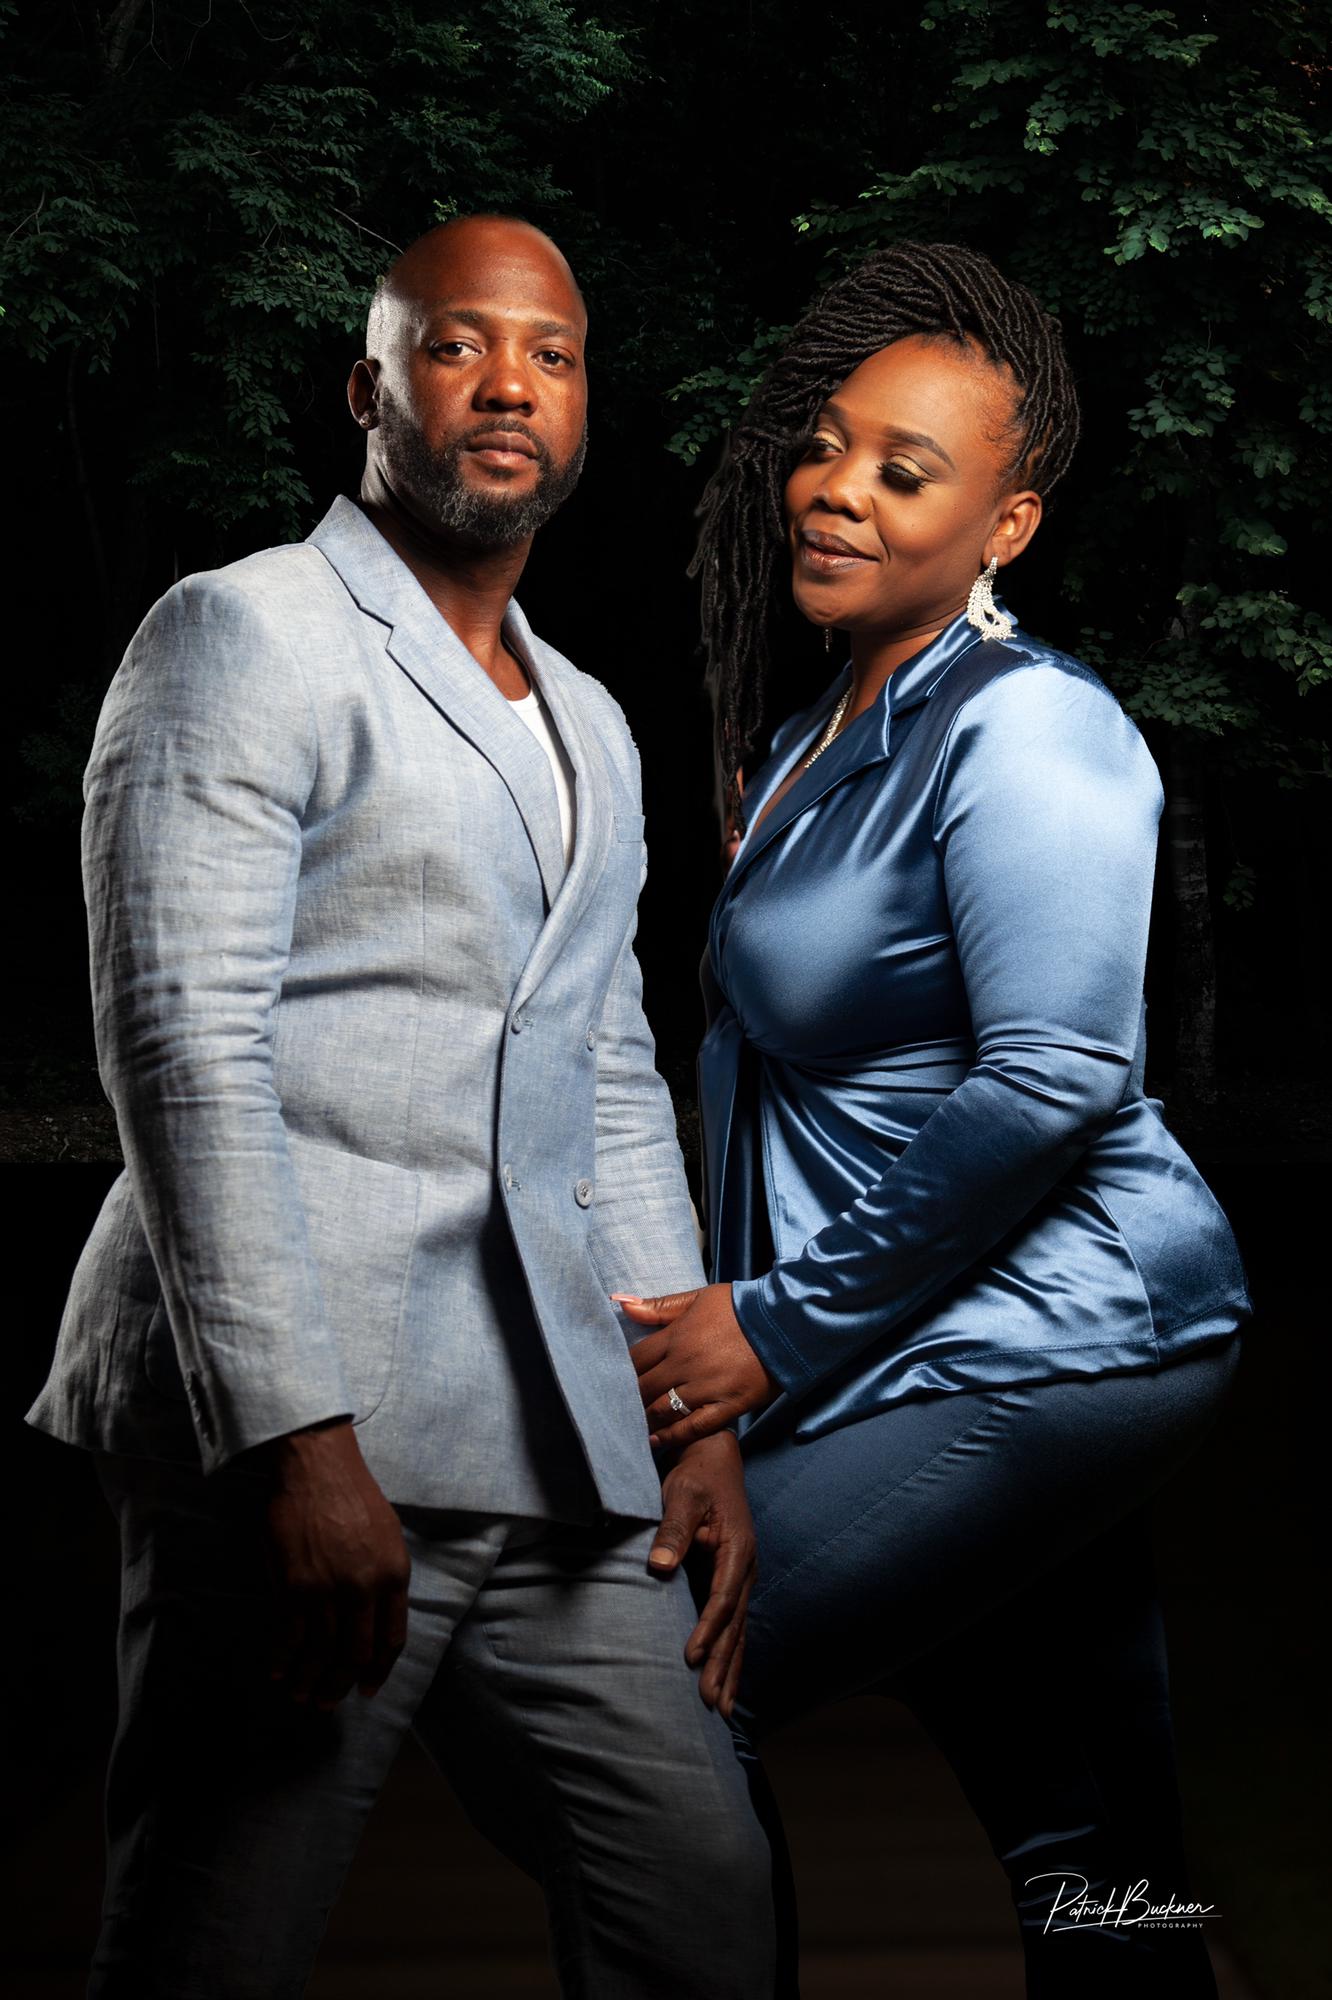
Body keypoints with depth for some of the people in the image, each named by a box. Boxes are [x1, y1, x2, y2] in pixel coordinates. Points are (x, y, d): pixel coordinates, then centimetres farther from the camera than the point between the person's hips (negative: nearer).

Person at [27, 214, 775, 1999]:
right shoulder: (243, 634, -1)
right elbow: (183, 1053, -11)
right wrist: (294, 1442, -18)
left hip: (553, 1453, 7)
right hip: (296, 1435, -6)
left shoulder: (592, 730, 22)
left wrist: (701, 1419, 14)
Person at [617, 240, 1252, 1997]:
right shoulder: (828, 735, 15)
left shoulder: (1024, 731, -14)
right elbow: (767, 1051, 20)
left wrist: (786, 1323, -17)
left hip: (1041, 1357, -9)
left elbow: (1057, 1079, -22)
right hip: (1038, 1352, 9)